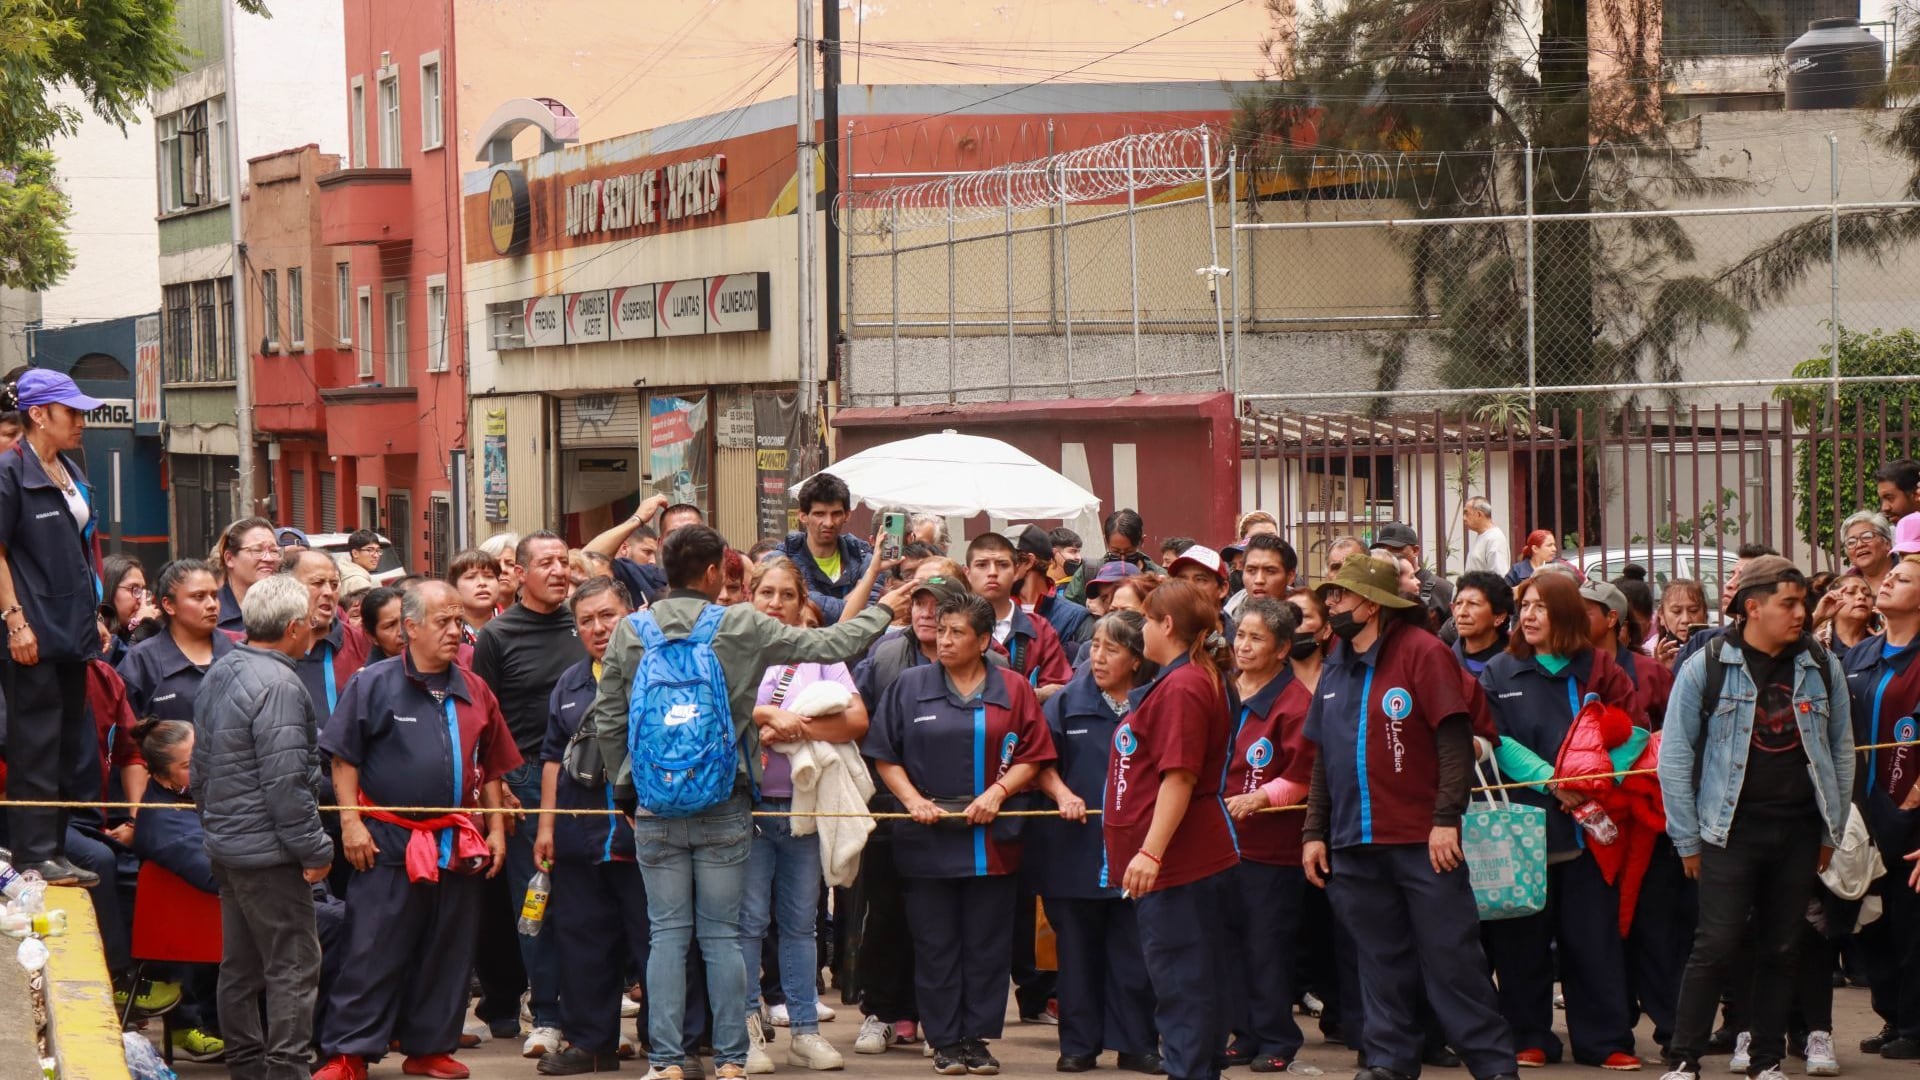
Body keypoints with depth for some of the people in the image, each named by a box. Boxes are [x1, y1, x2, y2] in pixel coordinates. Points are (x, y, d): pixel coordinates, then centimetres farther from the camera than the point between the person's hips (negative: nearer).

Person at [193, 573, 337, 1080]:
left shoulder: (220, 673, 11)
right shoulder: (278, 686, -20)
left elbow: (201, 763, 20)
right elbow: (286, 782, -23)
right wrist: (315, 849, -16)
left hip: (224, 843, 10)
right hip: (267, 850, -10)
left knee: (241, 963, 16)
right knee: (293, 964, -5)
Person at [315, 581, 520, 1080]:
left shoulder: (473, 692, 10)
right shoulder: (373, 684, -4)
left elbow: (492, 767, 16)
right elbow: (343, 757, -4)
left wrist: (496, 830, 10)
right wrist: (351, 822, -10)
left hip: (457, 846, 5)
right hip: (390, 842, -5)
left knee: (447, 954, 9)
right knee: (372, 954, -4)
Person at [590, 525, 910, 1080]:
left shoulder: (630, 632, 0)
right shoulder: (742, 627, -6)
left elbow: (607, 721, 4)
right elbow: (829, 644, 0)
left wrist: (625, 788, 17)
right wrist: (881, 612, 17)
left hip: (655, 807, 2)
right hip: (723, 808, -1)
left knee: (667, 933, 5)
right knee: (722, 934, 5)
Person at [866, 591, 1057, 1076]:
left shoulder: (1013, 690, 4)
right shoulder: (910, 686, 5)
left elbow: (1032, 756, 3)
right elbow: (884, 755, 5)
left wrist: (997, 792, -12)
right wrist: (913, 800, -8)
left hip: (991, 840, 0)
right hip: (927, 838, 0)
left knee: (987, 945, 3)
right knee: (935, 945, 2)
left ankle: (978, 1038, 11)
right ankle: (945, 1041, 9)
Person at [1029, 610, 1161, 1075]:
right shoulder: (1068, 701, 5)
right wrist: (1062, 794, -11)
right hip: (1077, 847, 1)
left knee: (1134, 949, 2)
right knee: (1079, 950, 7)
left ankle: (1136, 1043, 11)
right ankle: (1079, 1044, 14)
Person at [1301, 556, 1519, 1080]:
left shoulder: (1421, 652, -7)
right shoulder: (1335, 670, 13)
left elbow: (1456, 739, -12)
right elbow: (1323, 758, 19)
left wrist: (1447, 819, -17)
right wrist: (1314, 831, 13)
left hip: (1423, 840, -6)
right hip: (1354, 842, 6)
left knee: (1451, 955, -4)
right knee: (1382, 960, 11)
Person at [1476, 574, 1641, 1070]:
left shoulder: (1600, 671, 7)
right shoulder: (1500, 673, 8)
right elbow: (1497, 743, -3)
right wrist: (1551, 781, -16)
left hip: (1588, 823, 0)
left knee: (1594, 934, -1)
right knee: (1524, 937, 2)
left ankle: (1603, 1039, 3)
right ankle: (1529, 1038, 10)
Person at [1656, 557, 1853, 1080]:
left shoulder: (1822, 668, 5)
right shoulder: (1705, 668, -4)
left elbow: (1841, 752, 13)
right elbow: (1674, 757, -1)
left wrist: (1832, 829, 9)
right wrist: (1688, 839, -2)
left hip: (1798, 832, 3)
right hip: (1732, 830, -3)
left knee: (1781, 949, 7)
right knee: (1716, 946, -8)